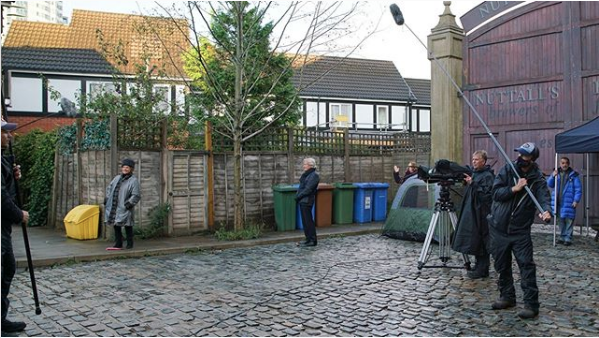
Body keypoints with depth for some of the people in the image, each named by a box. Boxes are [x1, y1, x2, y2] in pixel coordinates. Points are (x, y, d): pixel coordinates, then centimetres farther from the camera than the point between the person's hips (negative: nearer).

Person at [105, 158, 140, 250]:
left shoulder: (133, 180, -8)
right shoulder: (117, 178, 13)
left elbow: (136, 196, -12)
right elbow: (109, 188, 24)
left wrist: (129, 203, -19)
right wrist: (107, 198, 14)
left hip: (124, 209, -6)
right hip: (114, 207, 6)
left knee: (127, 227, 1)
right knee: (116, 226, 10)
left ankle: (130, 244, 14)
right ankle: (118, 245, 20)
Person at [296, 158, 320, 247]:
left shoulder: (314, 175, -12)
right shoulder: (306, 174, 16)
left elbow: (308, 189, -18)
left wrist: (298, 196, -14)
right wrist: (298, 195, 3)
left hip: (307, 201, -9)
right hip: (302, 200, 9)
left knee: (308, 221, -4)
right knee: (305, 220, 12)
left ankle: (312, 241, 3)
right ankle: (309, 239, 20)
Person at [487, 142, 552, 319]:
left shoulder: (538, 179, -6)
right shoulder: (507, 170, -3)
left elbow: (544, 197, -22)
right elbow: (496, 192, -8)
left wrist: (546, 211, -42)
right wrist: (514, 189, -20)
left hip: (521, 230, -2)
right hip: (498, 227, 3)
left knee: (526, 265, -8)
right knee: (502, 265, 13)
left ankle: (531, 304, 0)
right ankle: (507, 297, 29)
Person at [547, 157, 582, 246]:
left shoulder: (573, 175, -2)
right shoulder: (556, 173, 10)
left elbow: (578, 189, -3)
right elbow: (549, 185, 6)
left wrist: (576, 200, -11)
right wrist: (553, 176, -11)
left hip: (569, 203, -4)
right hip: (558, 202, 4)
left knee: (568, 221, -2)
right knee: (560, 220, 11)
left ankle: (568, 238, 5)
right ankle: (562, 237, 21)